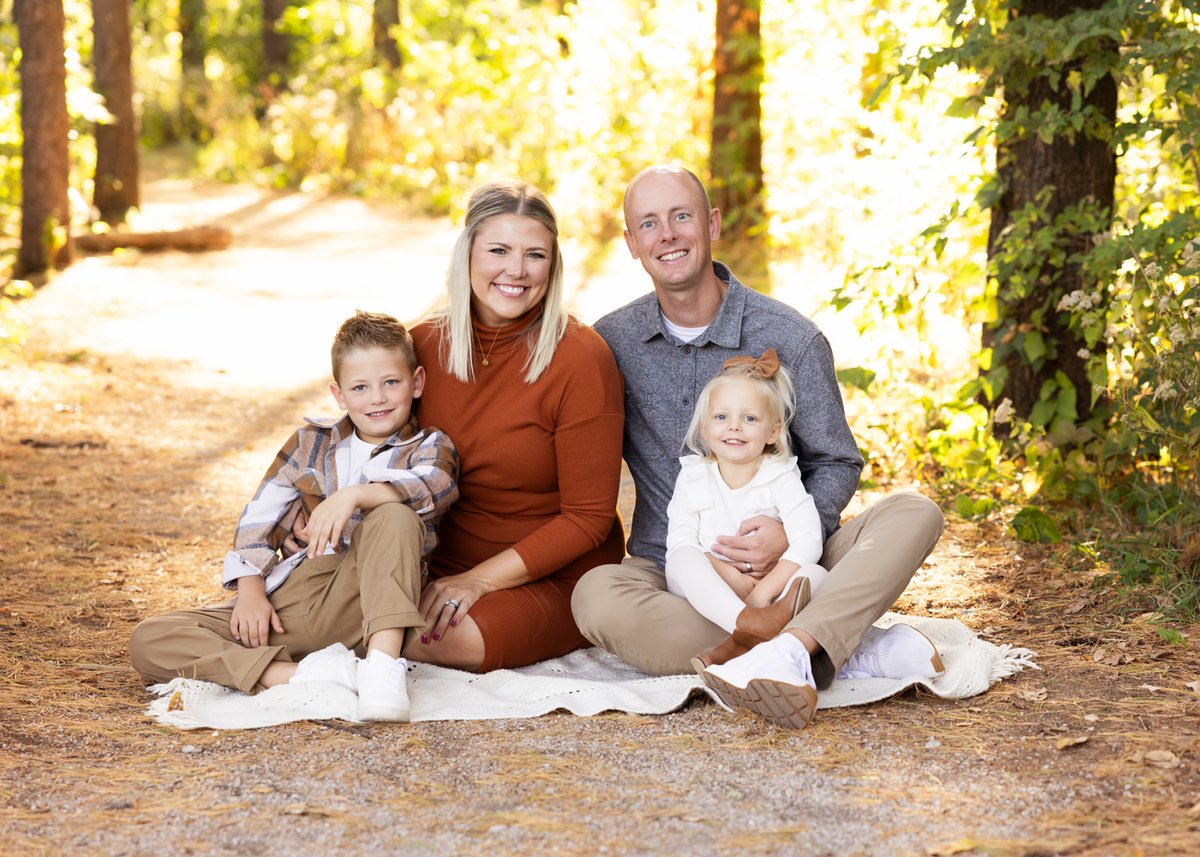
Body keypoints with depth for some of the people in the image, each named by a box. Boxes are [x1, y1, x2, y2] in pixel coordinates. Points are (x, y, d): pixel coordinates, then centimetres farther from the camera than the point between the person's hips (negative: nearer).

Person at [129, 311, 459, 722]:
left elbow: (435, 486, -18)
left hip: (363, 610, -4)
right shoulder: (311, 443, 17)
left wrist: (354, 494, -34)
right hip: (290, 604, 4)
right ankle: (299, 674, -34)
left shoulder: (429, 447, 7)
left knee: (395, 517, -31)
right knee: (149, 641, -15)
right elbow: (260, 517, 13)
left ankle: (382, 663, -41)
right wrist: (251, 591, -4)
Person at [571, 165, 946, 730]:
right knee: (596, 595, -34)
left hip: (787, 564, 0)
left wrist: (791, 534, -17)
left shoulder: (790, 338, -2)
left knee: (913, 513, -22)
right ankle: (853, 650, -34)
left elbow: (837, 464, 4)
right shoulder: (609, 342, 3)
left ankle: (788, 653, -47)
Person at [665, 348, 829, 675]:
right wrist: (729, 576, -23)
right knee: (683, 561, -28)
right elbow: (680, 542, -6)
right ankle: (749, 624, -51)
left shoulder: (781, 479, 1)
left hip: (771, 588, 0)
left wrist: (763, 591, -26)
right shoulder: (692, 478, 5)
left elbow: (808, 540, -13)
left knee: (815, 574, -27)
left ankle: (738, 647, -47)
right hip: (705, 592, 0)